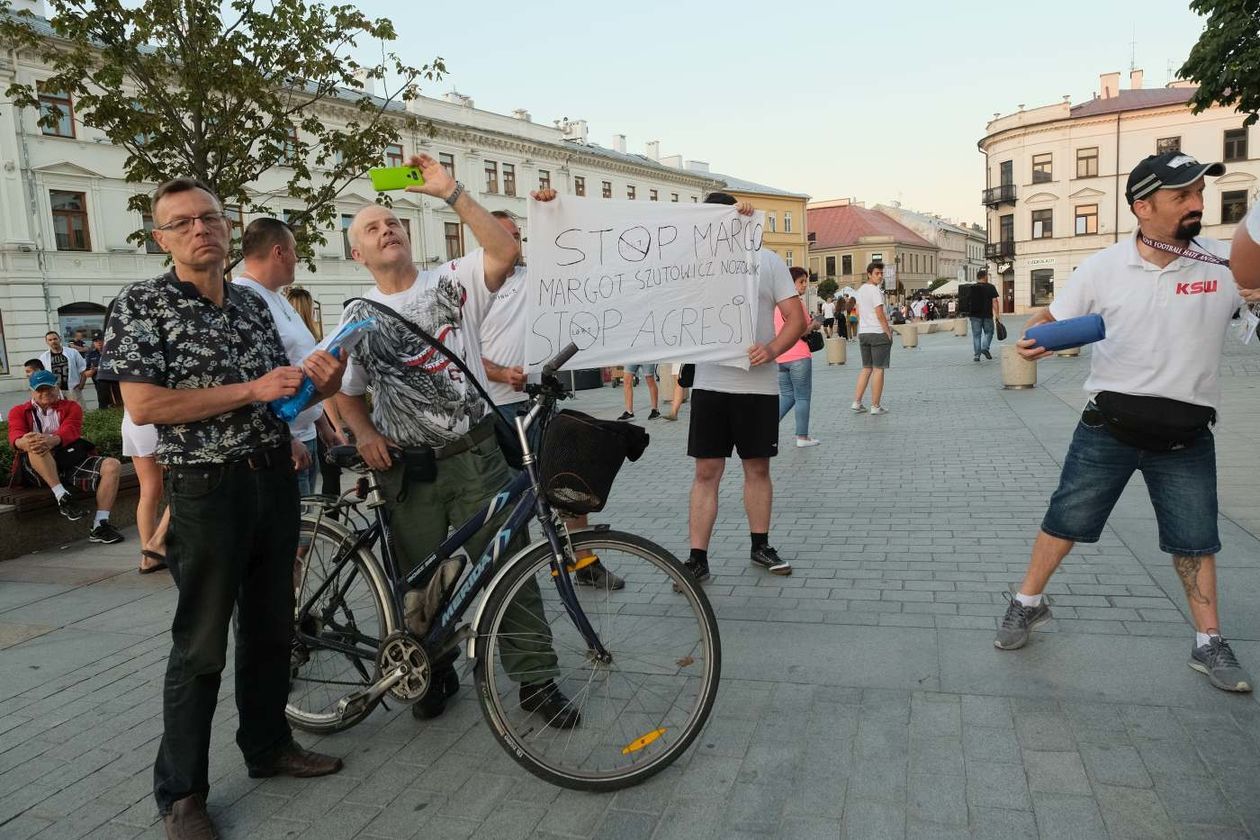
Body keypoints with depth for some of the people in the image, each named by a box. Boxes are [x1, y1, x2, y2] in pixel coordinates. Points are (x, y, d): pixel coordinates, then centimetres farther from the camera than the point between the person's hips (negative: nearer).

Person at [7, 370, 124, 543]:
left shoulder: (71, 407, 16)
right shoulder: (19, 411, 17)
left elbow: (71, 430, -7)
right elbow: (15, 435, -5)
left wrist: (51, 441, -31)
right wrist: (26, 442, -32)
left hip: (71, 460, 2)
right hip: (36, 469, -1)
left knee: (112, 465, -23)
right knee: (37, 446, -34)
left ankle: (99, 525, -25)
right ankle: (62, 498, -33)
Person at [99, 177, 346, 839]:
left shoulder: (252, 304, 11)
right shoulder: (141, 304, -7)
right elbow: (143, 406, -17)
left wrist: (318, 382, -5)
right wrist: (250, 390, -20)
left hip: (275, 480, 6)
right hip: (208, 488, -6)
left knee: (269, 626, 15)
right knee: (201, 646, 2)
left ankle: (268, 746, 32)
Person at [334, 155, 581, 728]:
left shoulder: (452, 282, 1)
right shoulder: (358, 317, 7)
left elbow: (505, 252, -17)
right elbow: (345, 393, 15)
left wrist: (449, 192, -17)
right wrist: (364, 433, -4)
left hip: (476, 455, -2)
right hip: (408, 469, 2)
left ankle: (536, 677, 14)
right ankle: (434, 674, 32)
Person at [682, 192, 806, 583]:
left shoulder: (768, 260, 4)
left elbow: (796, 318, 1)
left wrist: (772, 348, -20)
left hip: (758, 385, 0)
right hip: (710, 385, 0)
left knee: (757, 467, 11)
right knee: (706, 471, 1)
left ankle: (760, 547, 27)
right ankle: (698, 558, 7)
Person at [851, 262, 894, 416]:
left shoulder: (860, 290, 13)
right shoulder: (875, 290, -13)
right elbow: (880, 314, -17)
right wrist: (888, 332, -11)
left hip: (863, 333, 8)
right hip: (878, 333, -8)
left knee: (866, 369, 14)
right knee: (878, 369, -1)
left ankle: (856, 403, 8)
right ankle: (875, 406, 2)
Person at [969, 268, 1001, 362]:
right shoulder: (991, 287, -3)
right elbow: (995, 301, -8)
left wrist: (969, 313, 28)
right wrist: (997, 314, -6)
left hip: (975, 315, 2)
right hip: (987, 315, -2)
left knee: (976, 334, 6)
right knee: (988, 332, 14)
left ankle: (976, 355, 3)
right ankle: (985, 348, -6)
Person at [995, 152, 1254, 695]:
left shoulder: (1228, 263, -5)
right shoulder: (1103, 268, -5)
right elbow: (1054, 319, 3)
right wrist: (1034, 339, -17)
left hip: (1186, 435, 1)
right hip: (1109, 425, -1)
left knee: (1196, 539, 12)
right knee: (1065, 520, 8)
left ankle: (1209, 644, 29)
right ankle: (1028, 603, 29)